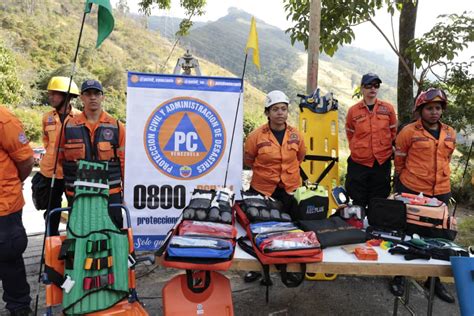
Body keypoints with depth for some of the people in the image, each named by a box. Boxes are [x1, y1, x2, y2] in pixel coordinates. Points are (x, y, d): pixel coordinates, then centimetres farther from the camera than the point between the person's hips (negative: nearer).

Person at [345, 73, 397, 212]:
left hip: (382, 163, 1)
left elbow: (393, 132, 10)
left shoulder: (388, 108, 0)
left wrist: (385, 148, 8)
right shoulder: (353, 110, -1)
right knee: (358, 203, 6)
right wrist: (358, 150, 6)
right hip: (358, 163, -1)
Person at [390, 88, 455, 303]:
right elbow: (399, 160, 1)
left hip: (441, 193, 5)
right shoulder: (409, 132, -9)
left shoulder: (450, 134, 6)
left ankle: (434, 280, 32)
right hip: (412, 192, -5)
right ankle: (399, 277, 25)